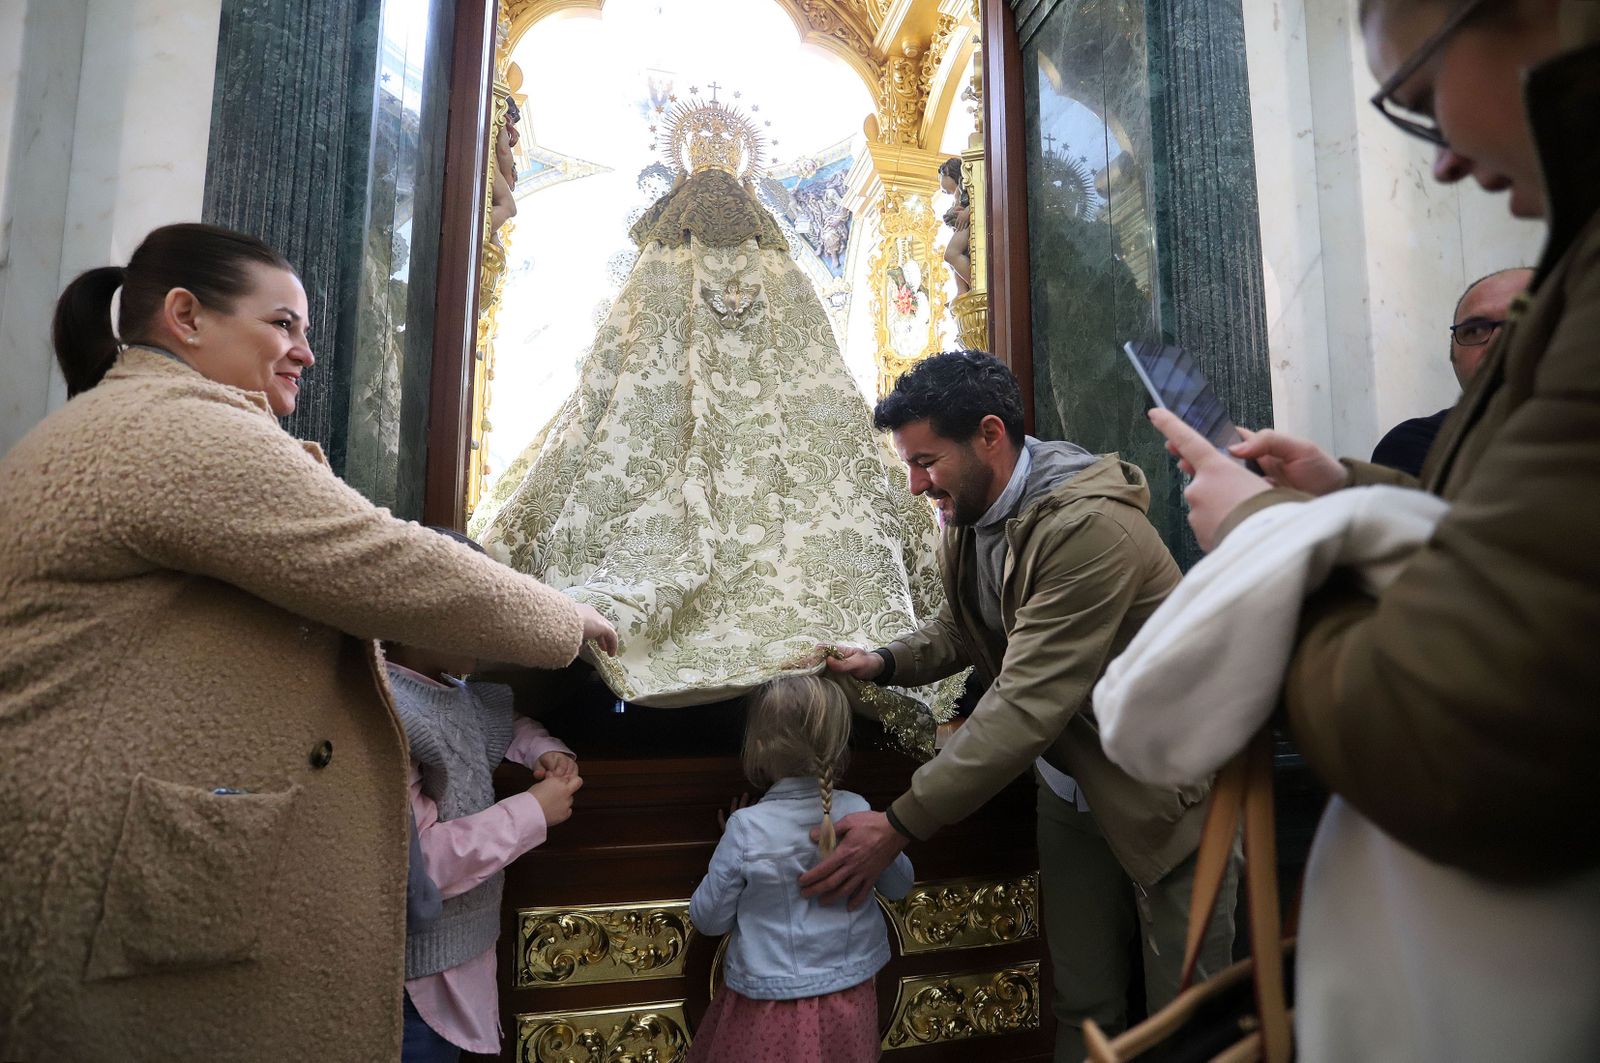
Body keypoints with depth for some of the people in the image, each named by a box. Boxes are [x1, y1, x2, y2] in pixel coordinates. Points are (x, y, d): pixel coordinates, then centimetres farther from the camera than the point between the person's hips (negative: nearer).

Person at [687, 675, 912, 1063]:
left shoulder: (746, 829, -22)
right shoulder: (859, 811, -12)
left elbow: (708, 918, -8)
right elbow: (898, 886, 5)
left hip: (770, 1005, -3)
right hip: (850, 999, 3)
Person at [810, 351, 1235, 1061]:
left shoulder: (1090, 527, -31)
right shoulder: (971, 512, -4)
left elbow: (1029, 707, -34)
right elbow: (962, 626, 9)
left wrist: (900, 824, -32)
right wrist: (886, 662, -11)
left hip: (1167, 791, -6)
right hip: (1072, 785, 7)